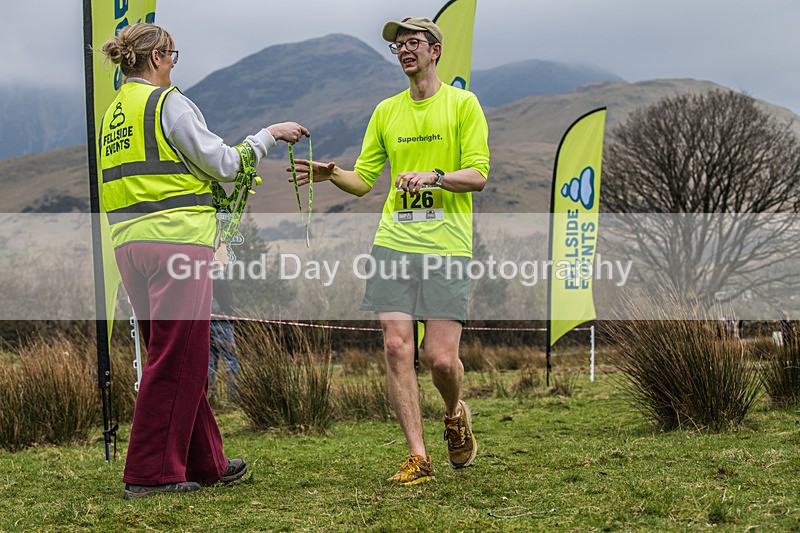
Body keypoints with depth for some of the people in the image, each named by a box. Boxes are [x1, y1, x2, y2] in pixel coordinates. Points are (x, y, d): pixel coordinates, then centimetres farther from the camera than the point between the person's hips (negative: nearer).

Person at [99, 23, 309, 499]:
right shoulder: (169, 103, -7)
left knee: (174, 357, 14)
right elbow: (223, 164, -6)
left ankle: (203, 461, 21)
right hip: (177, 239, -8)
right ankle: (150, 473, -2)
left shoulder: (114, 113, 18)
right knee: (177, 359, -3)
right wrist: (269, 135, 7)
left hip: (130, 242, 8)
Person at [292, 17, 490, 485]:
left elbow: (478, 175, -4)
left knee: (441, 357, -8)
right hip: (393, 241, 4)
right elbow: (363, 181, 18)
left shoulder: (463, 104, 4)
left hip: (446, 245, -4)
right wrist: (331, 174, -2)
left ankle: (455, 414, 26)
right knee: (397, 348, -7)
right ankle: (418, 458, 1)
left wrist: (435, 176, -21)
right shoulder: (387, 111, 16)